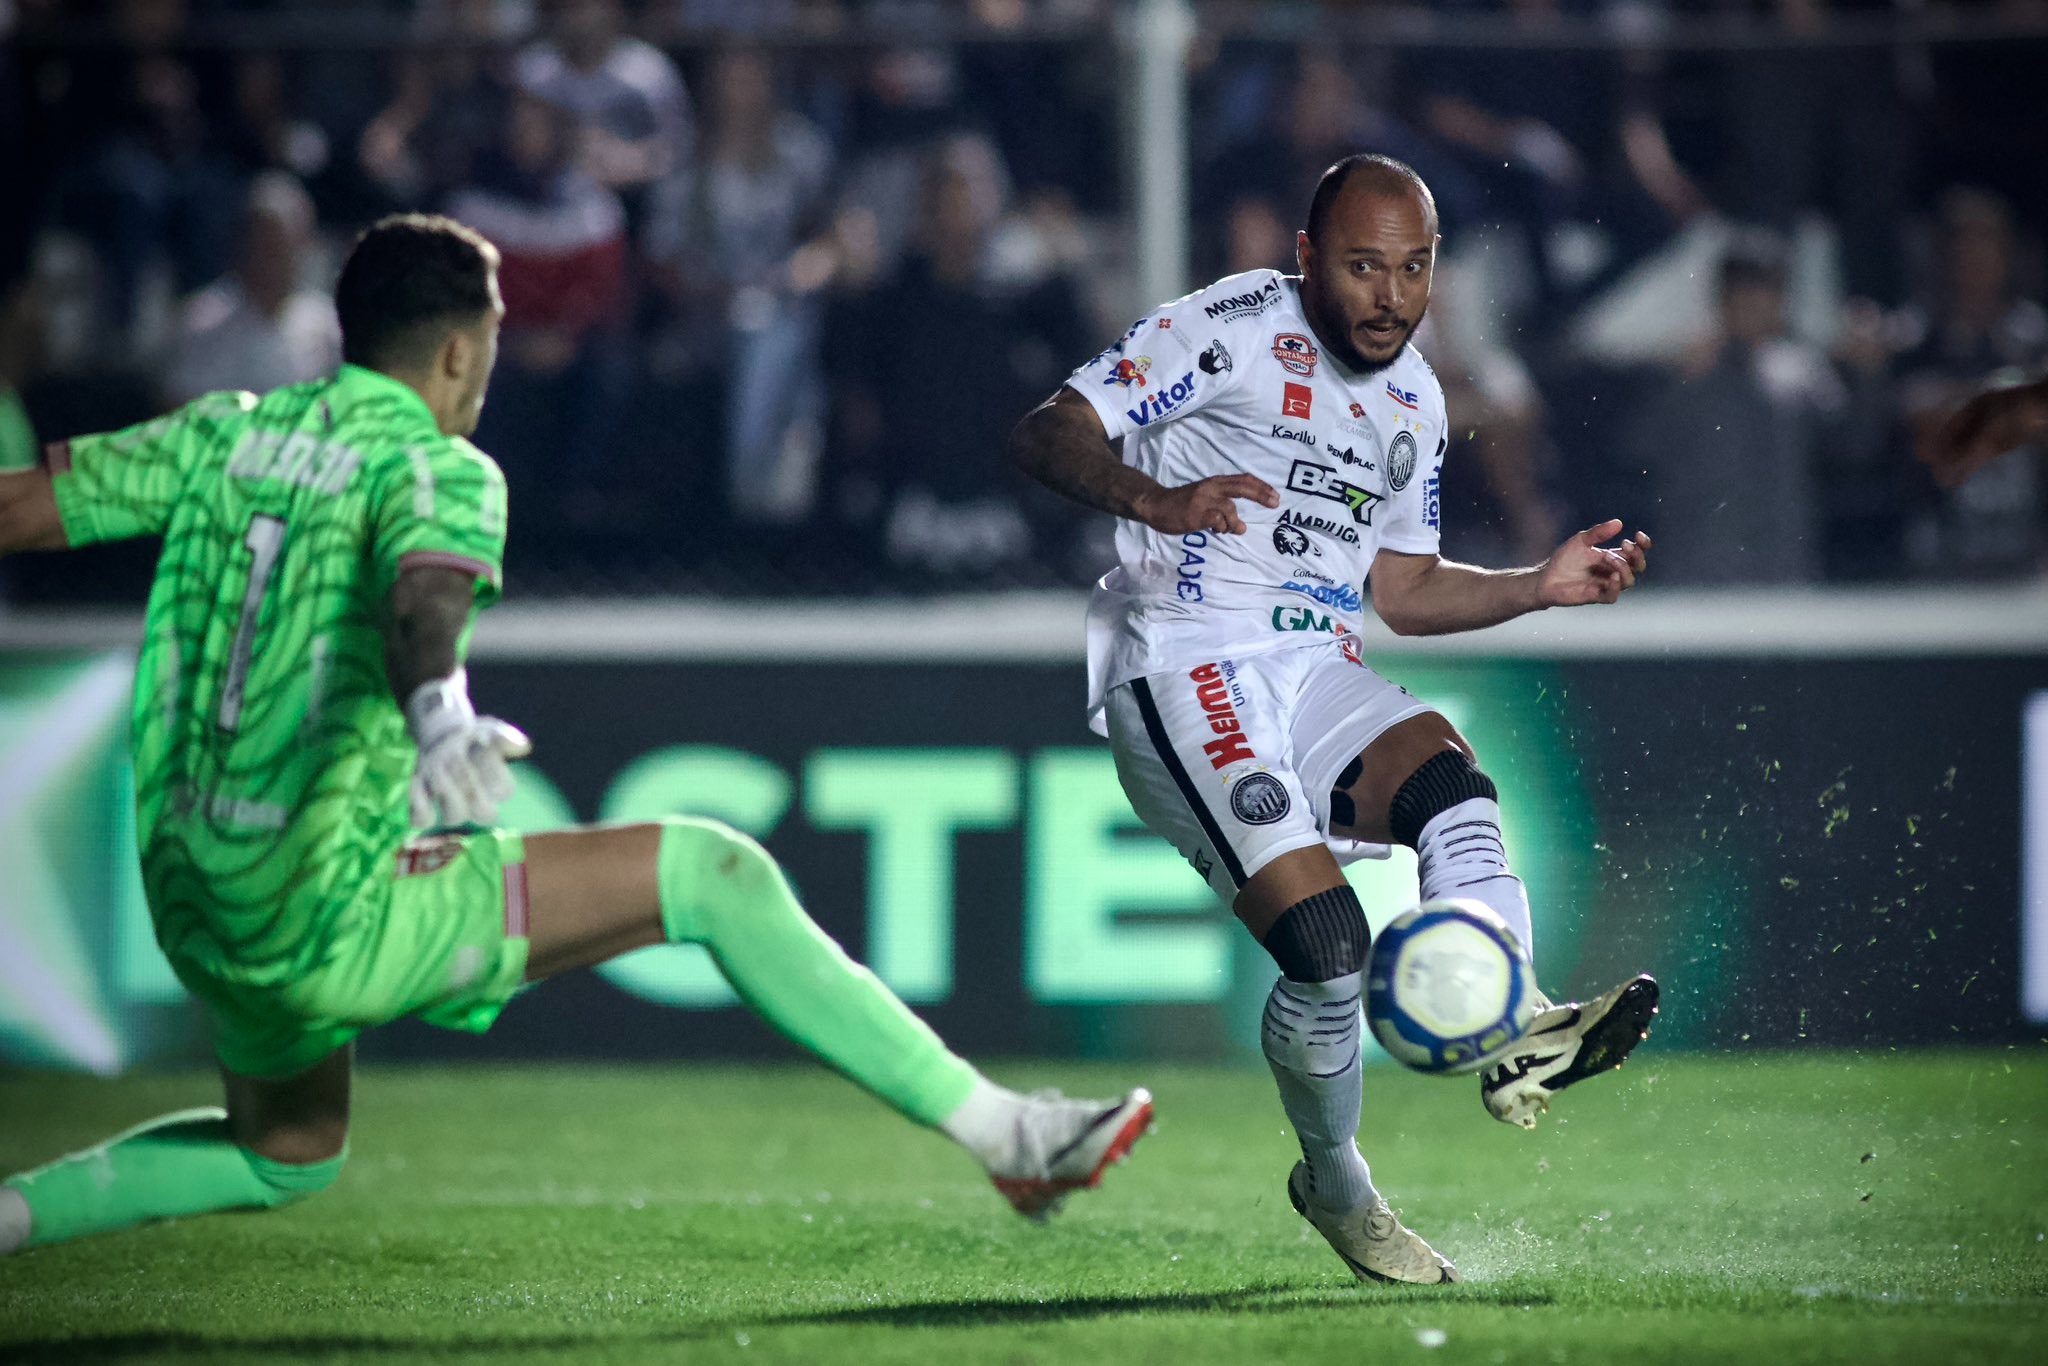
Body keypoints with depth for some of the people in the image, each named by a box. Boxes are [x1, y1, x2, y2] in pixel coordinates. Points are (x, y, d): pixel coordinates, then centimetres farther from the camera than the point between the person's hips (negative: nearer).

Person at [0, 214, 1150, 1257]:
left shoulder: (227, 435, 10)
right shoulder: (440, 469, -9)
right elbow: (421, 598, -32)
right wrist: (440, 715, -51)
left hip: (199, 915, 8)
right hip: (334, 921, -8)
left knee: (287, 1159, 34)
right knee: (711, 874, -6)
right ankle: (998, 1131, -8)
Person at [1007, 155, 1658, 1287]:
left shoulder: (1413, 399, 16)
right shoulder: (1229, 332, -7)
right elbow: (1045, 435, -12)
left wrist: (1543, 586, 10)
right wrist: (1155, 498, -31)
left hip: (1317, 676, 6)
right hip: (1187, 673, -6)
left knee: (1451, 788, -28)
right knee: (1324, 940, -21)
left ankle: (1516, 1035, -47)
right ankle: (1335, 1186, 2)